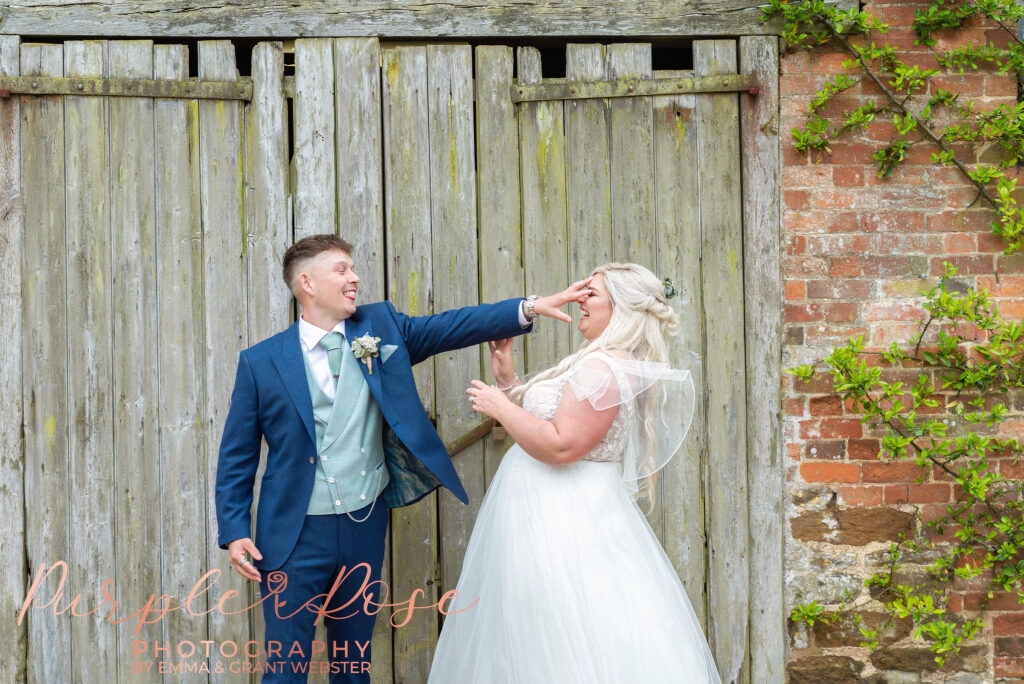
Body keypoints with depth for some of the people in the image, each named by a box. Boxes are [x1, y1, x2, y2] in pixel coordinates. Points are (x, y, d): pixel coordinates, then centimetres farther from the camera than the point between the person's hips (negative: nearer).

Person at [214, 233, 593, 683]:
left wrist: (530, 308, -12)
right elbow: (237, 456, -1)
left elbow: (449, 328, -2)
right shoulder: (261, 362, -4)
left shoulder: (380, 328, 4)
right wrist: (234, 530, -6)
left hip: (365, 527, 3)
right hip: (297, 534, -3)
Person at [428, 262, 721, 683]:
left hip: (561, 522, -11)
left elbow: (559, 446, -26)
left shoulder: (603, 369, -17)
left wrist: (501, 407, -14)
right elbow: (542, 423, 19)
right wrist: (506, 380, 11)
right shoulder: (600, 364, 16)